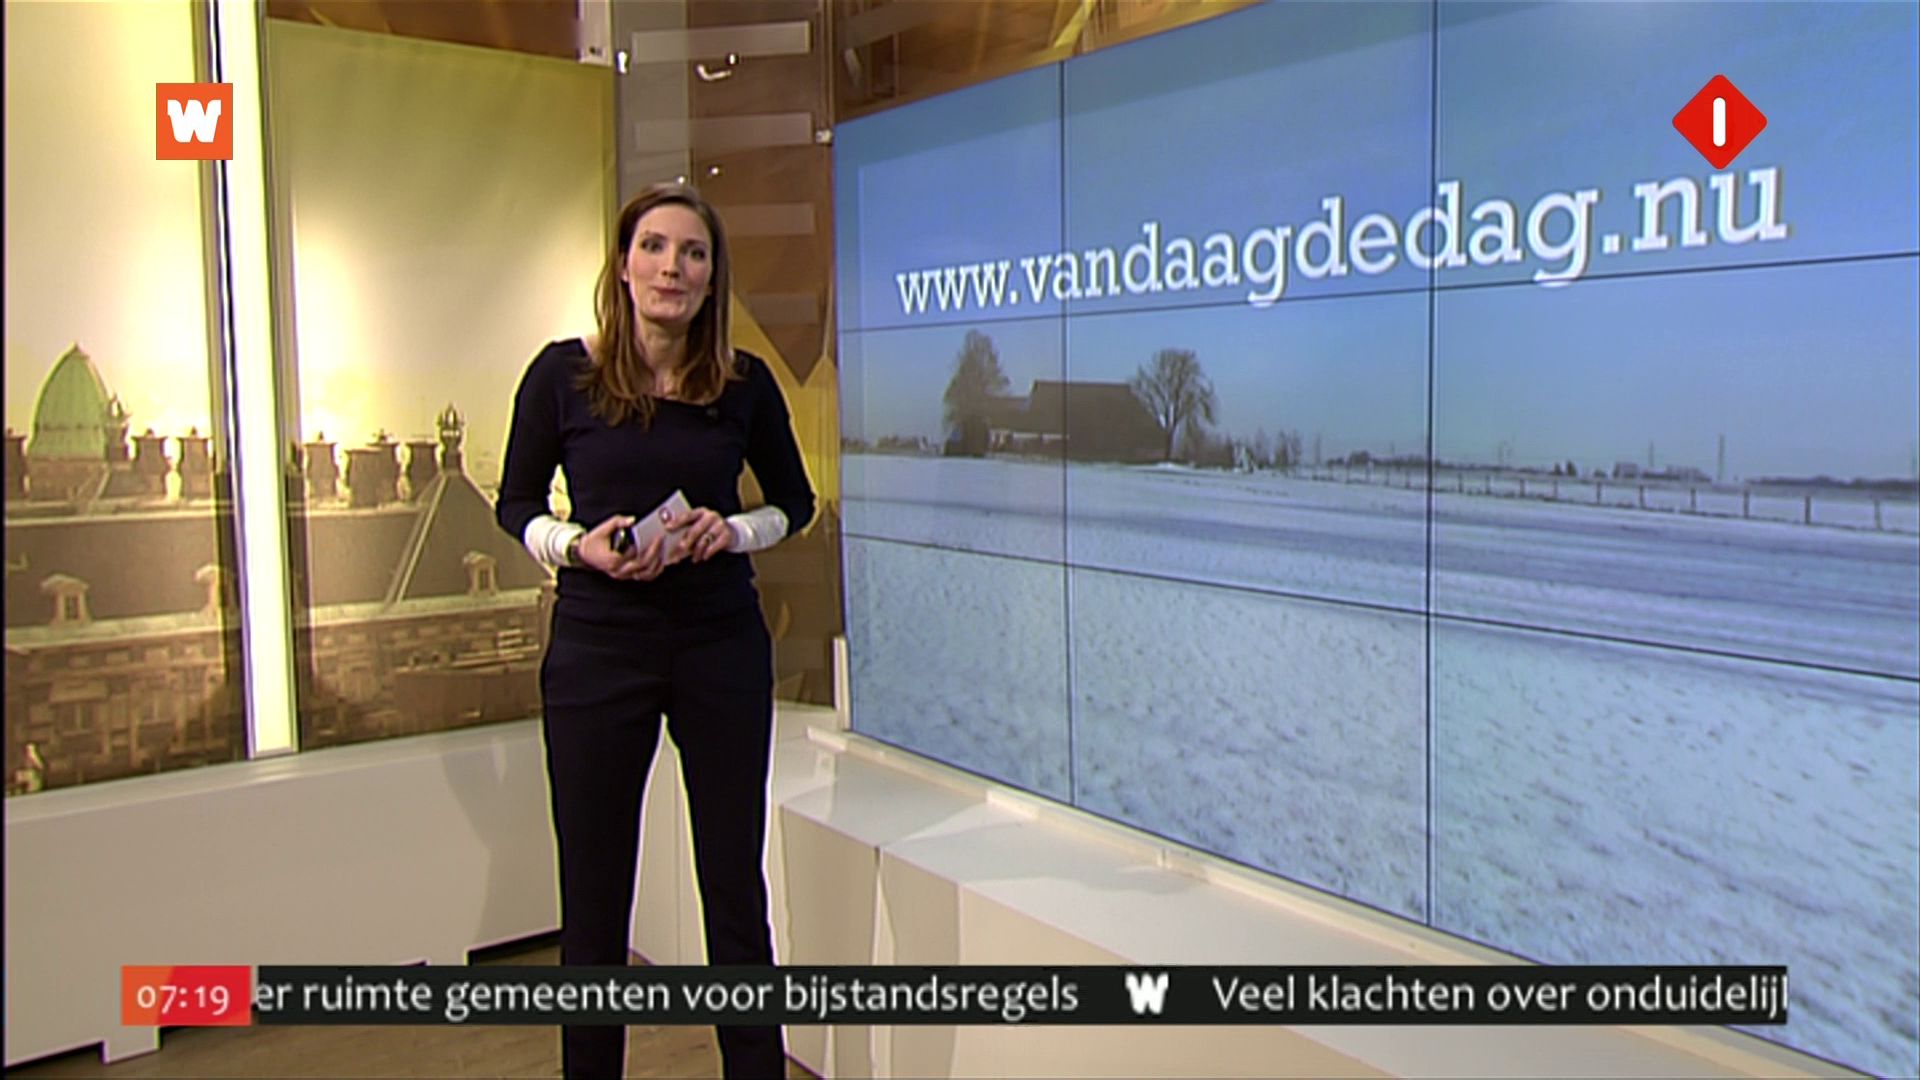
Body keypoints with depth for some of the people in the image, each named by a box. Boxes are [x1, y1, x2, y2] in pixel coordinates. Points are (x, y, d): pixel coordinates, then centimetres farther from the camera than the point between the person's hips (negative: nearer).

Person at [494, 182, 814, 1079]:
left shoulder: (743, 382, -1)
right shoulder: (564, 373, -4)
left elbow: (794, 501, 11)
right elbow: (515, 505, 5)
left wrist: (732, 530, -10)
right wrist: (580, 545, -15)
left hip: (722, 643, 1)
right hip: (598, 645, -1)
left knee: (736, 890, 9)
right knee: (593, 899, 8)